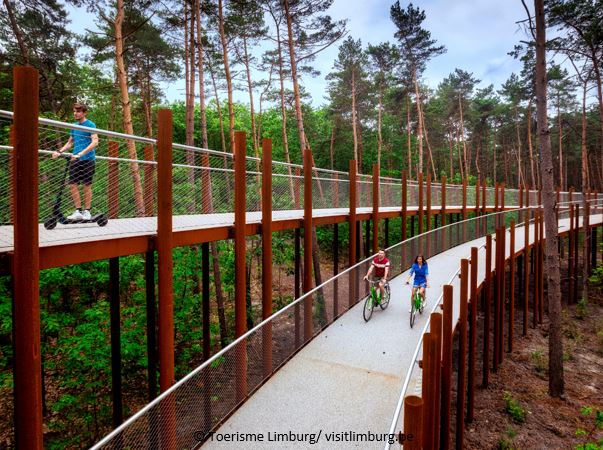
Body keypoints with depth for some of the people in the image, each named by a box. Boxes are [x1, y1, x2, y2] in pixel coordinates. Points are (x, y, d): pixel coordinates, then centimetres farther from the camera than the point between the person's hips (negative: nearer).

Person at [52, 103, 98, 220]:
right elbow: (70, 142, 23)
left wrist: (80, 154, -24)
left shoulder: (90, 125, -4)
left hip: (87, 159, -6)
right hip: (75, 159, 6)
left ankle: (86, 212, 8)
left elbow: (95, 142, -16)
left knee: (86, 186, 0)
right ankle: (78, 211, 8)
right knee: (73, 185, 1)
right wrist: (59, 151, 6)